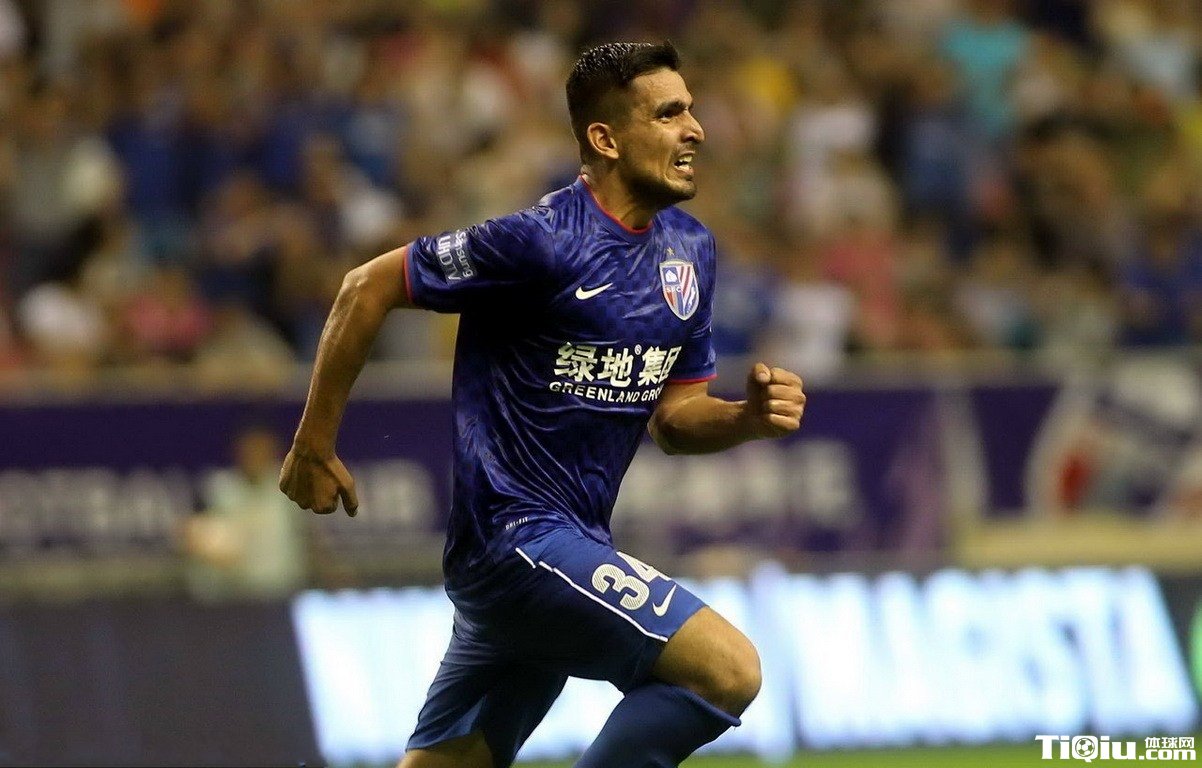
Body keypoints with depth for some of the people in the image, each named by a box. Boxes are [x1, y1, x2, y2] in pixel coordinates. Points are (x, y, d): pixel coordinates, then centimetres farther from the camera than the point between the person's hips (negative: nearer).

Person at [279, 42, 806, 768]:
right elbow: (368, 289, -8)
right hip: (514, 534, -9)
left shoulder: (689, 249, 10)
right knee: (730, 669, -21)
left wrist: (749, 416, -5)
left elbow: (673, 417, 17)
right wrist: (314, 447, -3)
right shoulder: (542, 240, -15)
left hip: (571, 544, 9)